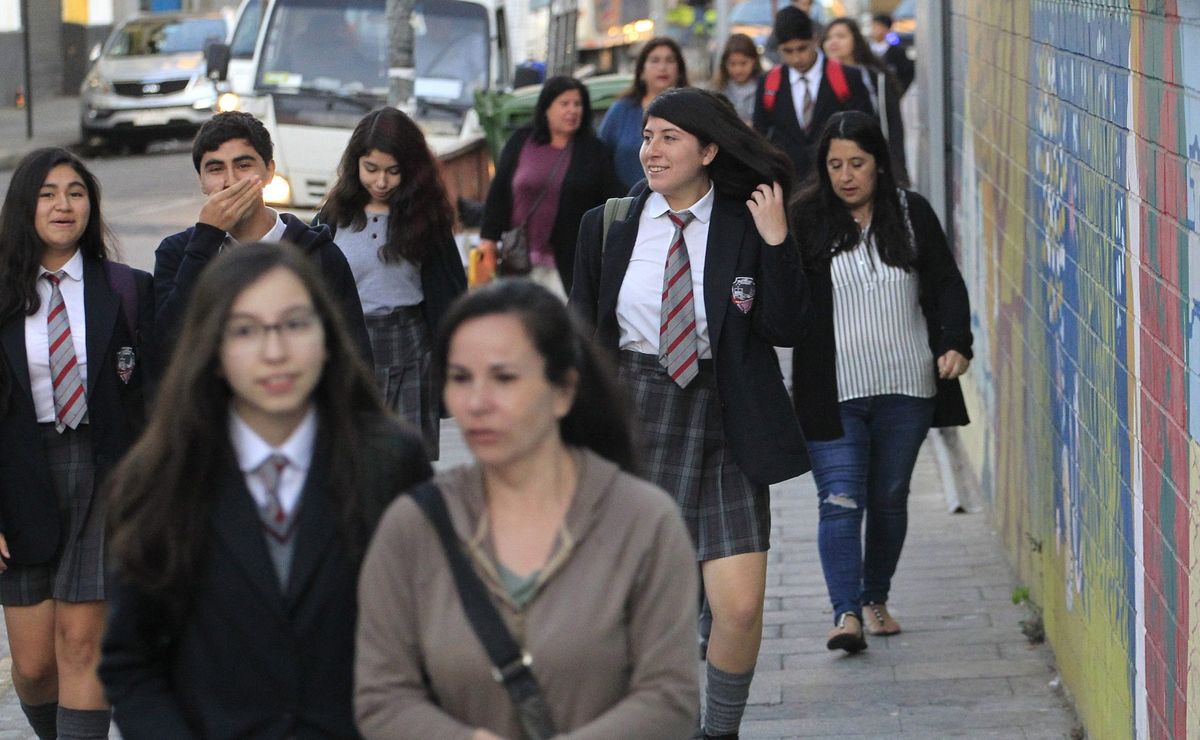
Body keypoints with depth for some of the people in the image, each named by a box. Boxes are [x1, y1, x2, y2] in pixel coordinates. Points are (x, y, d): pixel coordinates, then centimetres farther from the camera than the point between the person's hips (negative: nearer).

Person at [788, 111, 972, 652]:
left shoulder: (912, 214, 5)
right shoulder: (807, 221, -2)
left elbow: (945, 284, 7)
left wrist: (955, 343, -5)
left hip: (905, 388, 3)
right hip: (834, 392, -3)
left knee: (890, 497, 13)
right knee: (841, 499, -11)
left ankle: (876, 598, 29)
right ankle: (846, 611, -13)